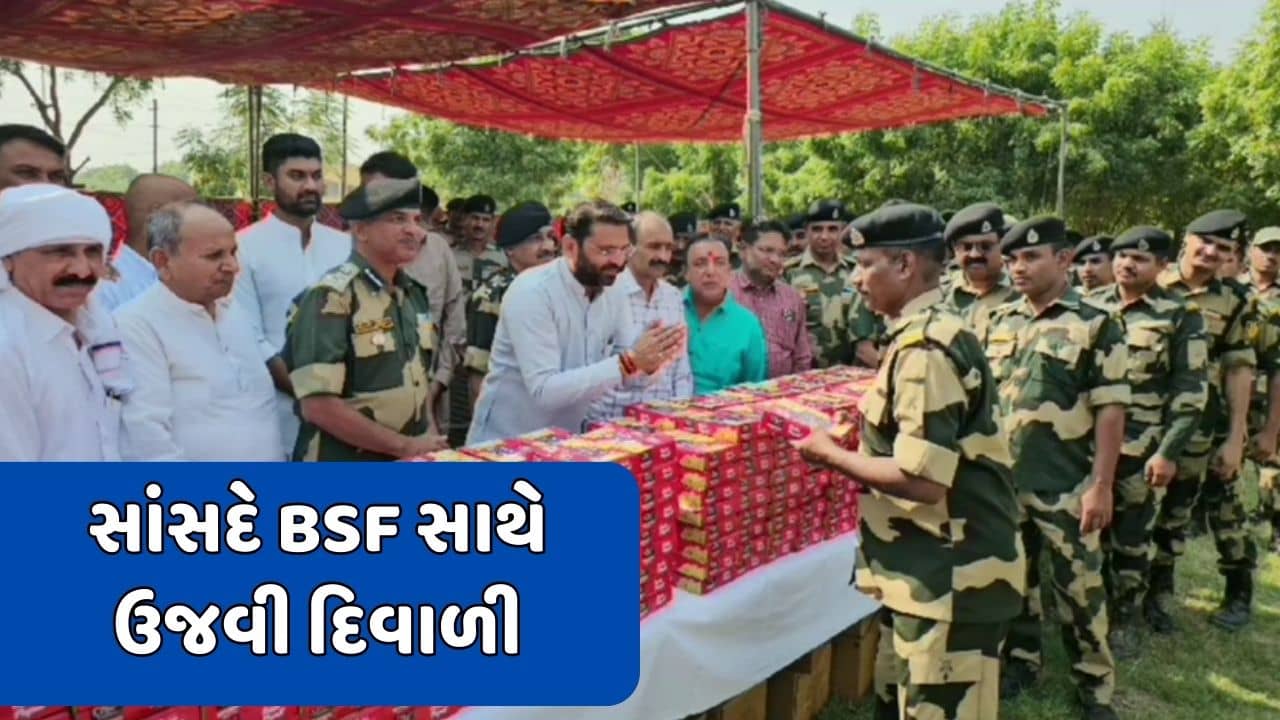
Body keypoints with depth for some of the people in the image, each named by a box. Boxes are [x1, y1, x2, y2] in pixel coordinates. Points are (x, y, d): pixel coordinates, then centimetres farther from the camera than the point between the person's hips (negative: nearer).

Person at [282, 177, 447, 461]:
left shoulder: (414, 293, 7)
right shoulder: (331, 297, -16)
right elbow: (318, 405, -22)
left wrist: (430, 440, 0)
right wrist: (404, 445, -18)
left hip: (407, 470, 7)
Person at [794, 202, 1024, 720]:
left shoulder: (925, 349, -21)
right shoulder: (932, 334, 11)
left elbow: (923, 479, -27)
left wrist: (832, 455, -14)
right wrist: (857, 454, 10)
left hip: (952, 577, -10)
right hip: (934, 570, 10)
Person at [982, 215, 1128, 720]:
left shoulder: (1095, 325, -7)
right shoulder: (999, 322, 6)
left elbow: (1110, 410, -10)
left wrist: (1101, 484, -14)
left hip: (1066, 485, -4)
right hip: (1004, 480, 4)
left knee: (1079, 587, 7)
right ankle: (1021, 660, 35)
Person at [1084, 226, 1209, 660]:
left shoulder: (1180, 317, -3)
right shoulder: (1090, 306, 7)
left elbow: (1190, 391, -6)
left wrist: (1169, 452, -12)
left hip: (1140, 451, -3)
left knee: (1131, 540, 7)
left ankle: (1125, 621, 22)